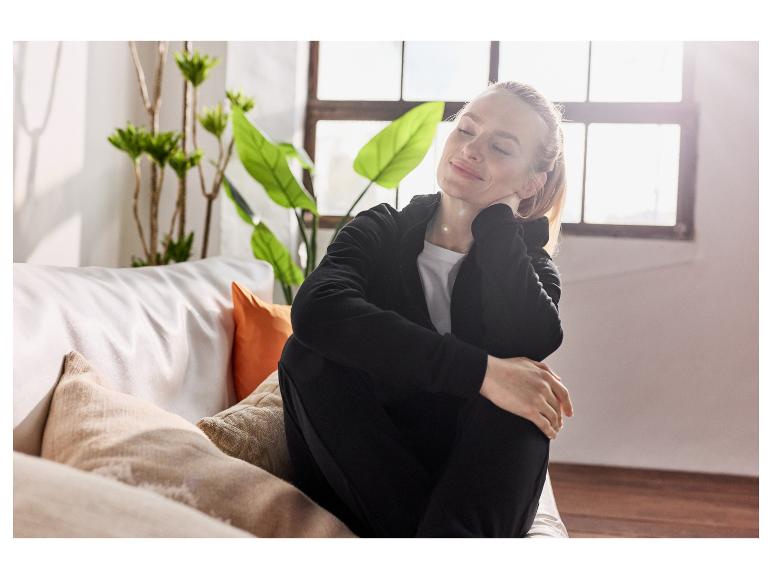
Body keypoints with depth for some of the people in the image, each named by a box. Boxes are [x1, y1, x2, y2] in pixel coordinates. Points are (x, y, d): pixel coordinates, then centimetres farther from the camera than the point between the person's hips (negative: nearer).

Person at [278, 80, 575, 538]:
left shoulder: (528, 265, 4)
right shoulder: (381, 231, -1)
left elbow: (535, 345, -23)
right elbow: (315, 310, -26)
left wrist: (498, 215, -12)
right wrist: (481, 372, -32)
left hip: (475, 480, 0)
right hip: (366, 476, 0)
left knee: (521, 378, -26)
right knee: (310, 355, -25)